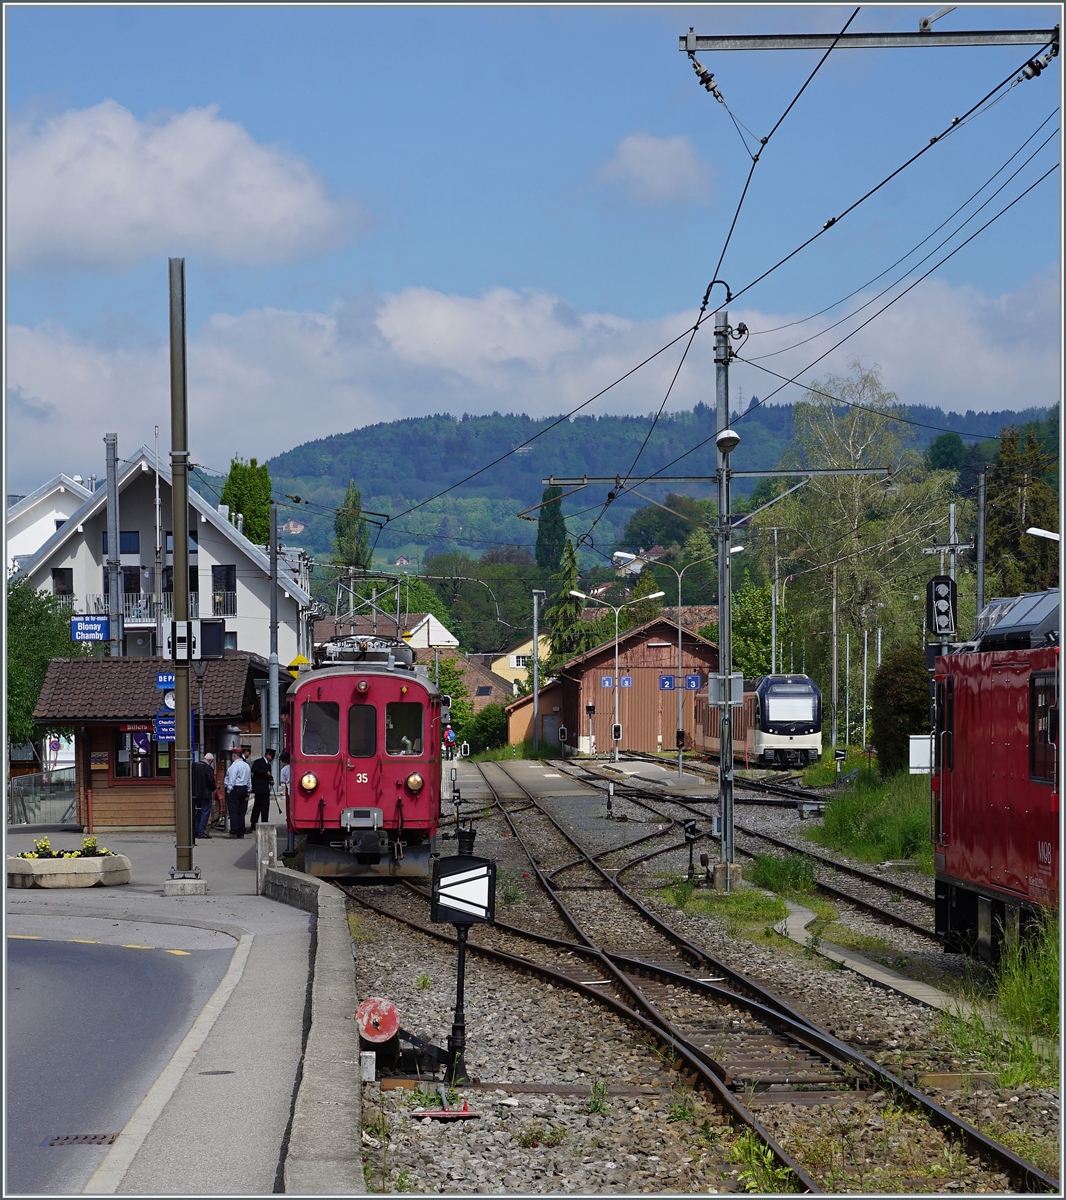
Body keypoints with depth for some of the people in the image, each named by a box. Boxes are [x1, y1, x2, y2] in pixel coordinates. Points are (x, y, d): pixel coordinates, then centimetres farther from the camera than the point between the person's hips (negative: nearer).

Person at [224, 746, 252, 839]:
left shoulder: (234, 765, -11)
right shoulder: (247, 766, 13)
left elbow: (232, 779, -15)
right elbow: (249, 780, 16)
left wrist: (229, 791, -9)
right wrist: (248, 792, 19)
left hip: (234, 789, -7)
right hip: (244, 789, 8)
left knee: (233, 811, -8)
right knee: (241, 812, 9)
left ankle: (234, 832, -13)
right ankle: (241, 833, 9)